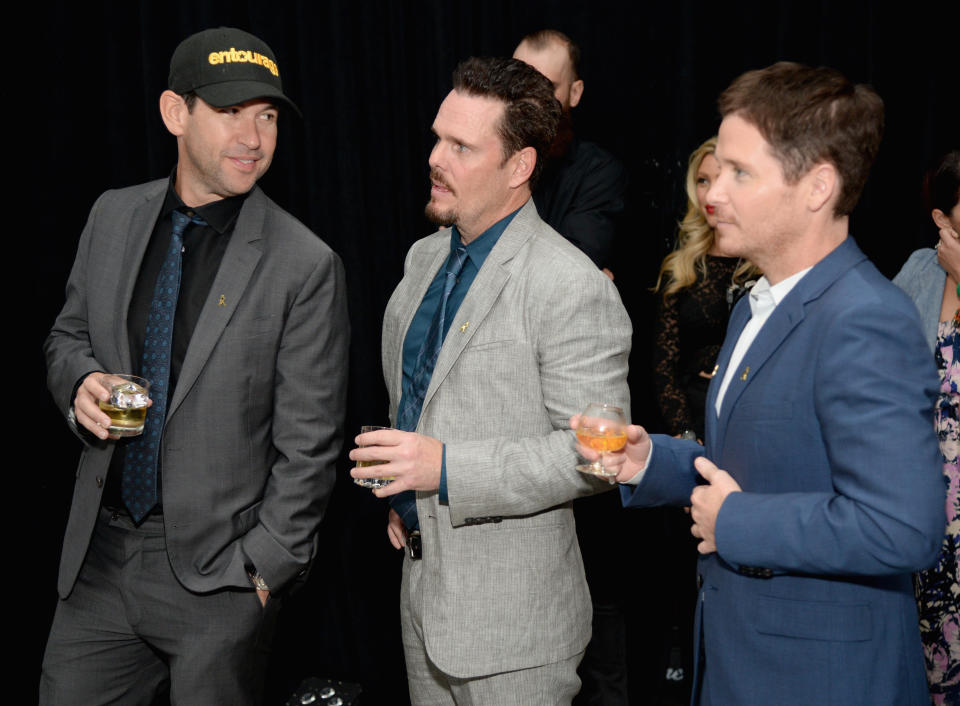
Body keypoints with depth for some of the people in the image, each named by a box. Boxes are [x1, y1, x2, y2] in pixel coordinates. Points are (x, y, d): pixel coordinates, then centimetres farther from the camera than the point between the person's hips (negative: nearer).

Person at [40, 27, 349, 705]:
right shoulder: (114, 217, 3)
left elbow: (308, 446, -9)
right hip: (100, 555, 5)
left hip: (218, 574, -4)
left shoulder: (306, 266, -12)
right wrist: (80, 382, -5)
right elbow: (68, 335, 17)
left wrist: (262, 572, -11)